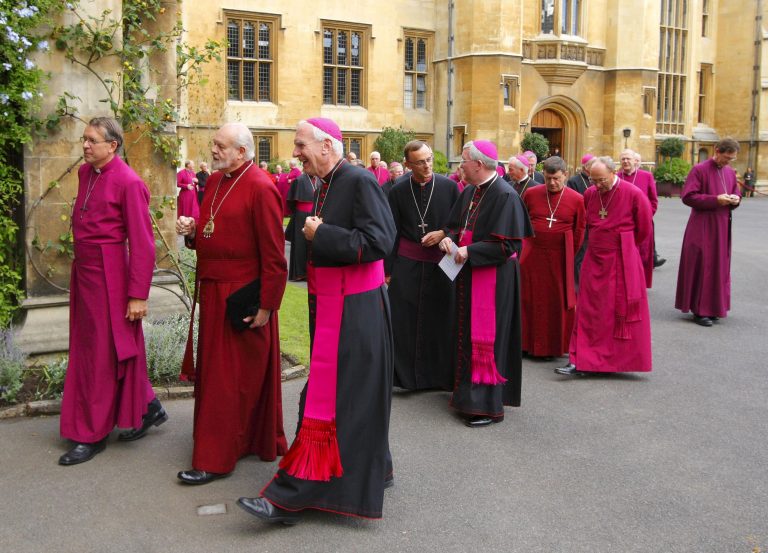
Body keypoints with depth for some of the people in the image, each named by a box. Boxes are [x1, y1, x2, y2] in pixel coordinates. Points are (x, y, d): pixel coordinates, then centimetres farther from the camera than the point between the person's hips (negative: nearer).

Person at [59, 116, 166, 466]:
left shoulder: (128, 182, -15)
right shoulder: (85, 173, 8)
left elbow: (142, 243, -16)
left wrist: (138, 295, -17)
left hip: (109, 274, -9)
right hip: (84, 269, 9)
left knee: (102, 353, 2)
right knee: (86, 345, 16)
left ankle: (93, 434, 14)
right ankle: (149, 408, 30)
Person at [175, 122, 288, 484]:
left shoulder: (260, 188, -17)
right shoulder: (215, 182, 10)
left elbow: (274, 254, -18)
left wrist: (267, 306, -18)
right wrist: (192, 231, 0)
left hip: (241, 299, -9)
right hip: (213, 292, 9)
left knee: (227, 378, 0)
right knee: (215, 371, 17)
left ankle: (216, 459, 11)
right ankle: (249, 440, 33)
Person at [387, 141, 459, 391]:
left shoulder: (448, 186, -4)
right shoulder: (398, 190, -2)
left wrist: (443, 234, -13)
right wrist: (388, 269, 1)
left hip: (440, 262, 0)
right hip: (407, 263, 0)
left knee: (440, 319, 5)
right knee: (404, 321, 2)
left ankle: (441, 374, 18)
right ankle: (407, 374, 14)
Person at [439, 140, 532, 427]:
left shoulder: (505, 196, -17)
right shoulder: (469, 192, 8)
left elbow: (507, 244, -20)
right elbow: (456, 226, 17)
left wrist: (469, 251, -21)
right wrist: (449, 238, -6)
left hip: (492, 277, -8)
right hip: (468, 274, 8)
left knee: (486, 337, -3)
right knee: (468, 332, 14)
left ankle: (489, 405, 6)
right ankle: (468, 393, 26)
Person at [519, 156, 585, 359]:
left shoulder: (576, 200, -4)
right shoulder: (531, 194, -1)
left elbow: (579, 232, 5)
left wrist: (568, 256, 7)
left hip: (559, 259, -1)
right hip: (532, 256, 1)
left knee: (559, 302, 6)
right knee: (530, 300, 8)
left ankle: (556, 345, 18)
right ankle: (528, 343, 20)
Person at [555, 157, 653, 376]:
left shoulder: (633, 194, -11)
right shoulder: (589, 194, 2)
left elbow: (644, 229, 0)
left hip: (622, 263, -4)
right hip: (594, 260, 4)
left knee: (623, 312, 5)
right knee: (589, 311, 3)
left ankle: (623, 360, 17)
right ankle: (580, 361, 6)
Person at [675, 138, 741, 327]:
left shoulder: (730, 173, 10)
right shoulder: (699, 170, -10)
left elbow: (735, 195, 20)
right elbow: (688, 197, -15)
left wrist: (735, 200, -5)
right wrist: (715, 200, -21)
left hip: (722, 227, 7)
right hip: (702, 227, -7)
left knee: (719, 267, 10)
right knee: (702, 267, -4)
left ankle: (713, 307, 20)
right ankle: (699, 310, 3)